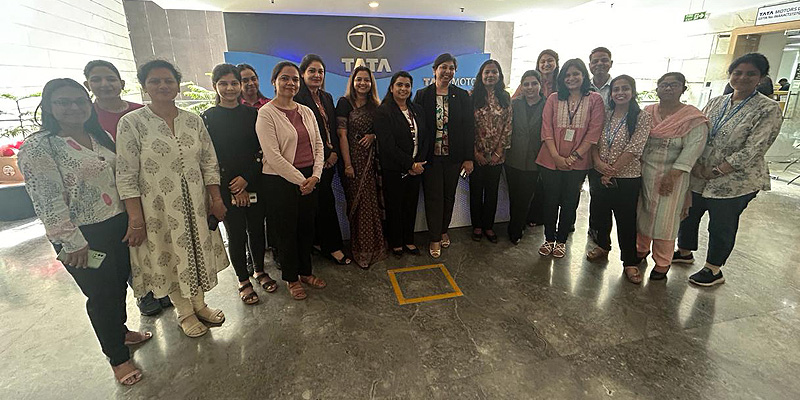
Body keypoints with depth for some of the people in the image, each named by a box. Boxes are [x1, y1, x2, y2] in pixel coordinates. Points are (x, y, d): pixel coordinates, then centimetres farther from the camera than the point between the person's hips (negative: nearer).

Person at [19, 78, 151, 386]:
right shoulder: (37, 147, -12)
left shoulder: (101, 137, 7)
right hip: (84, 236, -6)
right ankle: (118, 356, 27)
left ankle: (119, 331, 45)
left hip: (119, 226, 6)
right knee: (101, 294, 8)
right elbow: (47, 201, -16)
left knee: (119, 284, 20)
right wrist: (72, 243, -17)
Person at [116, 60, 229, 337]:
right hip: (158, 209, -3)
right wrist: (136, 219, -13)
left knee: (198, 253, 15)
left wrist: (216, 199, 0)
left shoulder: (193, 121, 3)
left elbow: (209, 163, 5)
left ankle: (199, 304, 38)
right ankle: (185, 312, 33)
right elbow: (126, 175, -10)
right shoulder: (132, 122, -8)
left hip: (196, 205, 3)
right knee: (169, 258, 11)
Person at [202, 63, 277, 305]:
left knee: (257, 228, 10)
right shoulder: (208, 118, -1)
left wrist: (247, 177, -10)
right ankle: (243, 281, 21)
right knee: (236, 234, 5)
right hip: (227, 188, -2)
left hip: (254, 183, 2)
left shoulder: (252, 114, 5)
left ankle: (259, 270, 31)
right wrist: (234, 189, -7)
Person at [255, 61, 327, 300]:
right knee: (287, 230, 7)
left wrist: (315, 175, -6)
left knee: (307, 226, 14)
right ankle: (291, 278, 26)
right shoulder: (266, 114, -9)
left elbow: (318, 144, 7)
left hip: (309, 179, 6)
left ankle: (305, 272, 33)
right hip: (280, 181, -5)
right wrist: (300, 180, -14)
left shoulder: (306, 112, 9)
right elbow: (273, 156, -16)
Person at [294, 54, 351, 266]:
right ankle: (333, 247, 8)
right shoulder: (297, 98, -9)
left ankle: (319, 241, 26)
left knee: (322, 201, 12)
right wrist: (322, 156, -10)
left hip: (329, 159, 7)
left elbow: (333, 128, 13)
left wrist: (334, 152, -1)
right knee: (327, 201, -4)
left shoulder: (327, 97, 15)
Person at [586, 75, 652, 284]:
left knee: (626, 220, 5)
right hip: (599, 176, 4)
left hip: (627, 178, -4)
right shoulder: (605, 115, 6)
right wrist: (598, 161, -13)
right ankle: (602, 245, 41)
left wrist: (611, 172, -15)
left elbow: (633, 149, -15)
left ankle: (630, 262, 20)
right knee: (599, 213, 16)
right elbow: (594, 141, 5)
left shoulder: (642, 118, -8)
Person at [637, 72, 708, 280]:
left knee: (664, 218, 1)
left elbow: (692, 148, -13)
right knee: (641, 212, 12)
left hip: (671, 175, -4)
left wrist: (673, 176, -20)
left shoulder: (693, 118, -6)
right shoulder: (646, 113, 6)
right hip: (642, 172, 4)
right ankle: (641, 249, 32)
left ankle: (662, 262, 15)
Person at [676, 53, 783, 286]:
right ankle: (684, 252, 39)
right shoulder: (715, 103, 5)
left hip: (734, 183, -5)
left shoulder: (768, 109, -10)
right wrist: (697, 165, -9)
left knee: (721, 228, 7)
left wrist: (715, 172, -19)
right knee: (688, 215, 17)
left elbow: (753, 150, -17)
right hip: (698, 178, 5)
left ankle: (713, 270, 25)